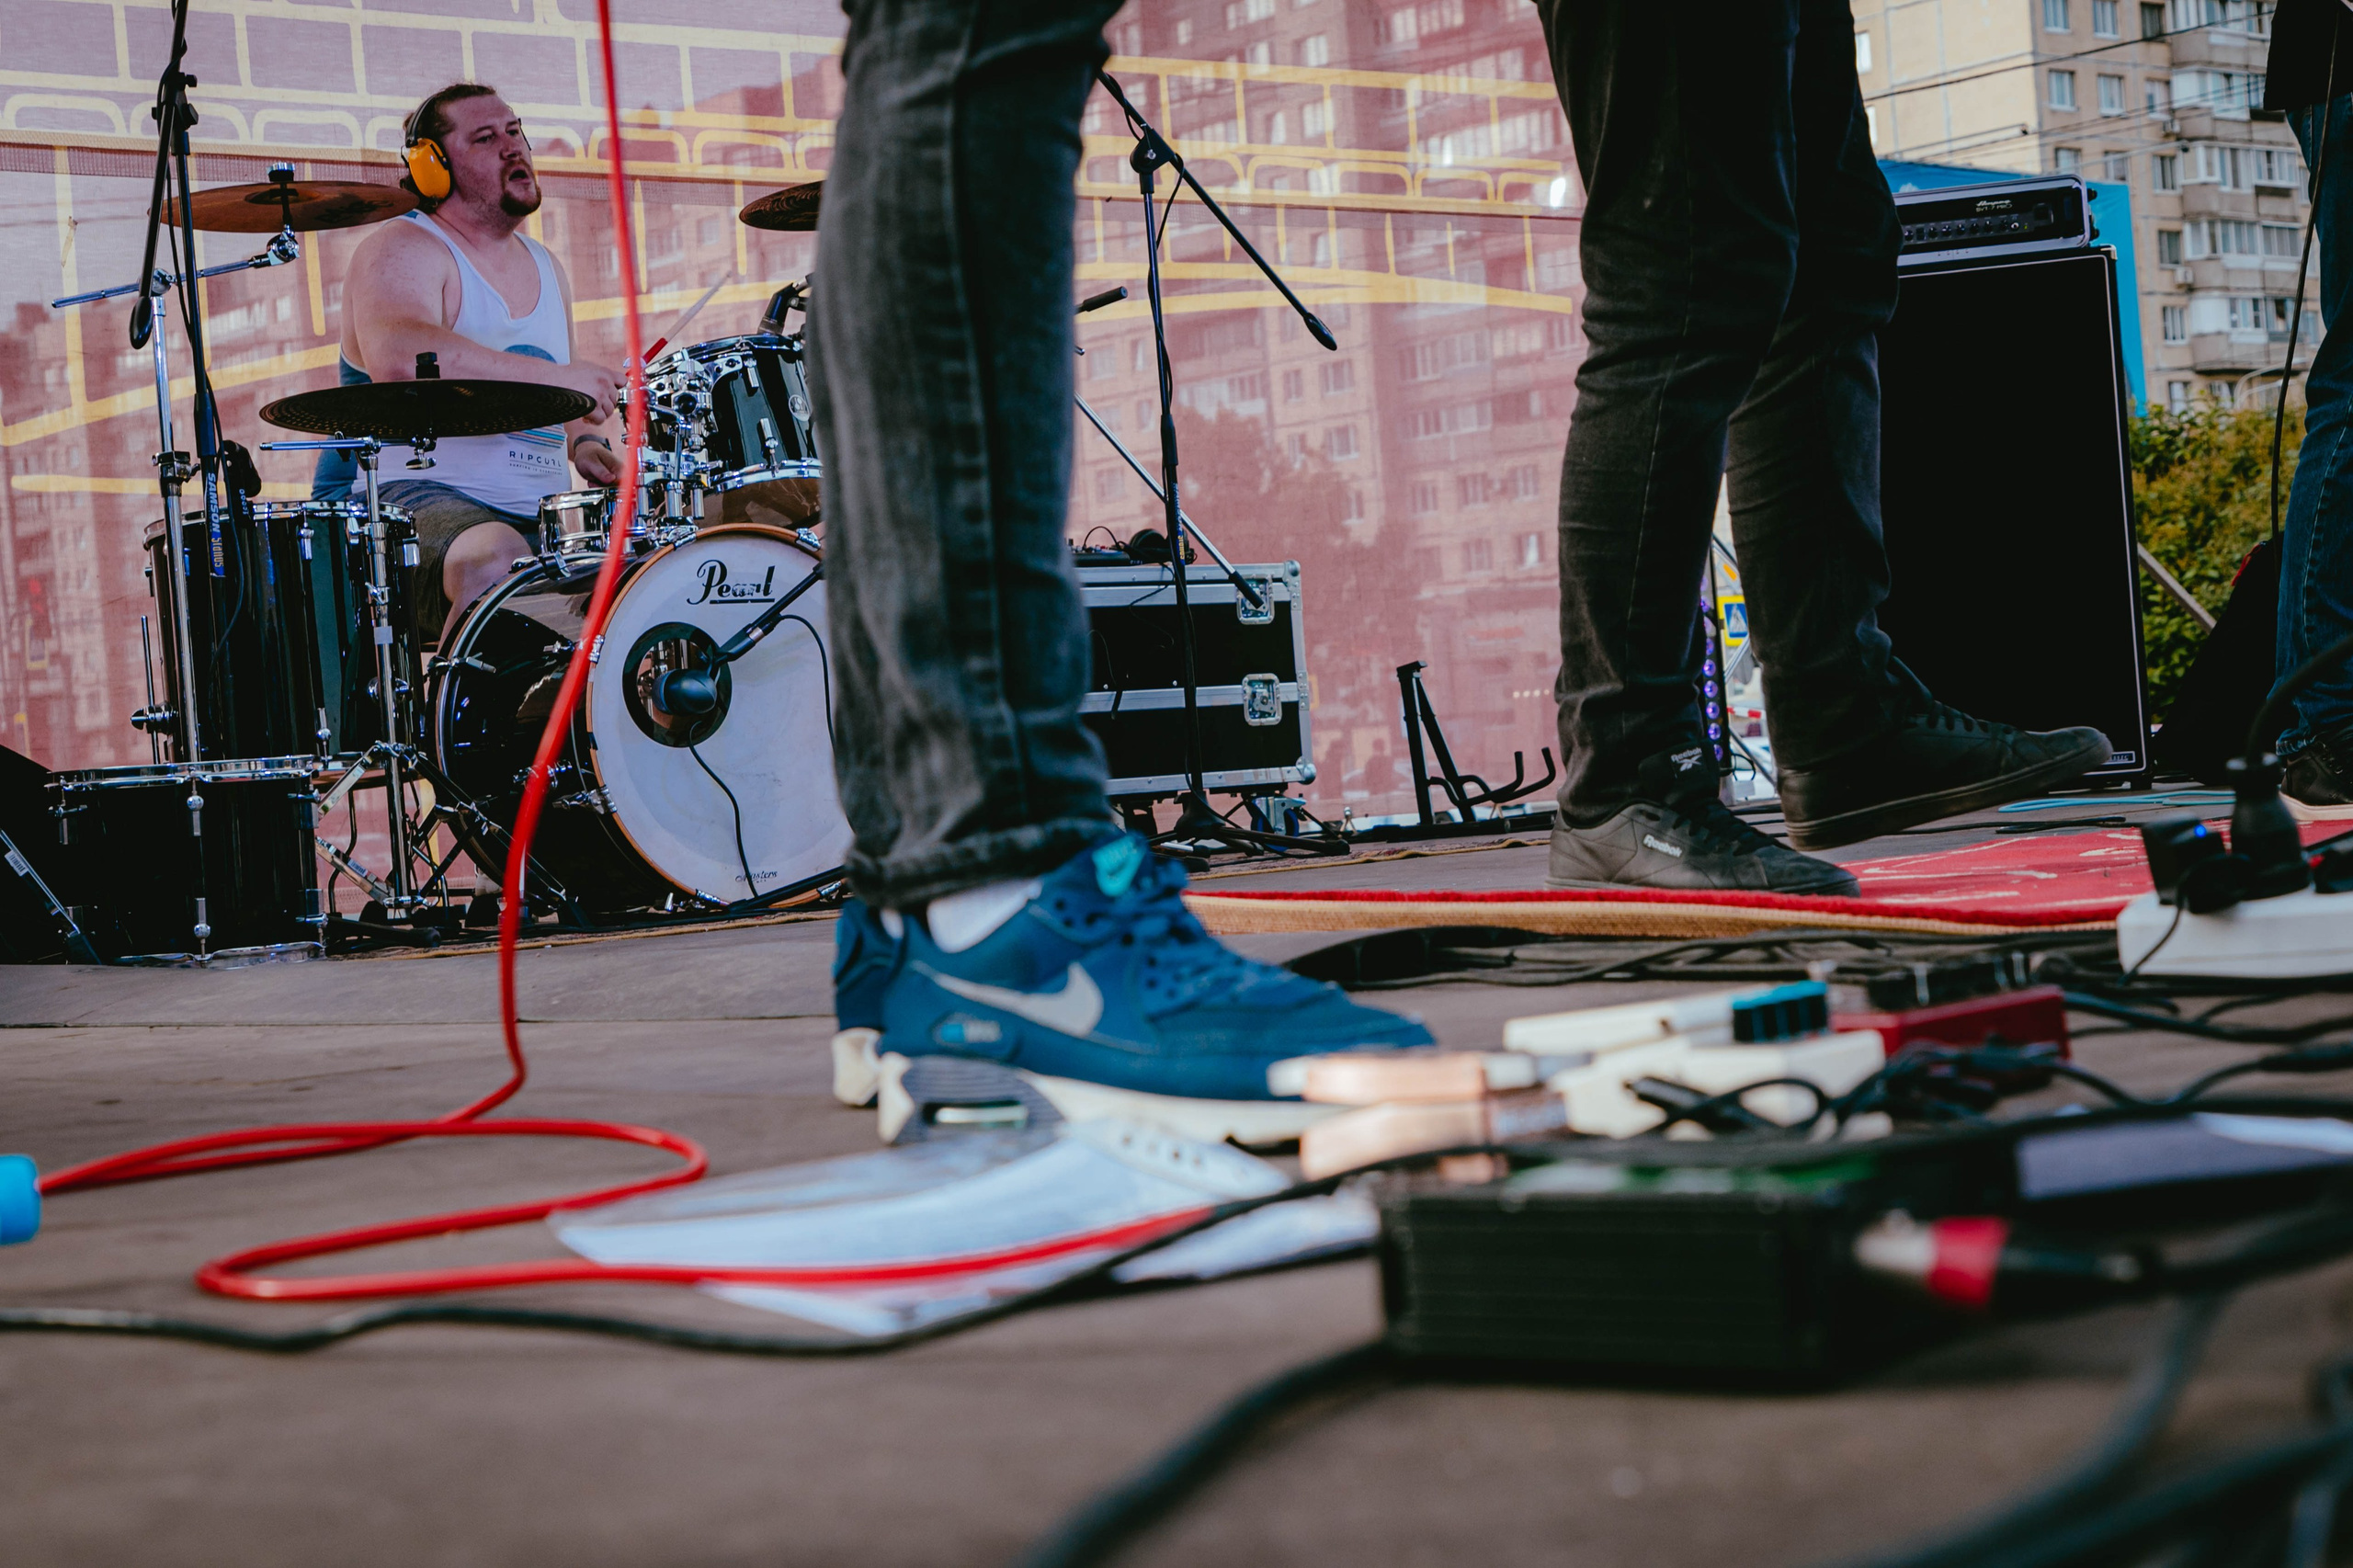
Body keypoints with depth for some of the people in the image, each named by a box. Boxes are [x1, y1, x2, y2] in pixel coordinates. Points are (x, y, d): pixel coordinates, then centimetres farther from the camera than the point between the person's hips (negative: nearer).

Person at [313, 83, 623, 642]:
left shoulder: (544, 266, 20)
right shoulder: (403, 251, -6)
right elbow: (397, 358, -29)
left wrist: (584, 440, 8)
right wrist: (552, 377, -30)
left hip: (536, 514, 8)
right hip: (410, 499, -8)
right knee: (494, 560, -38)